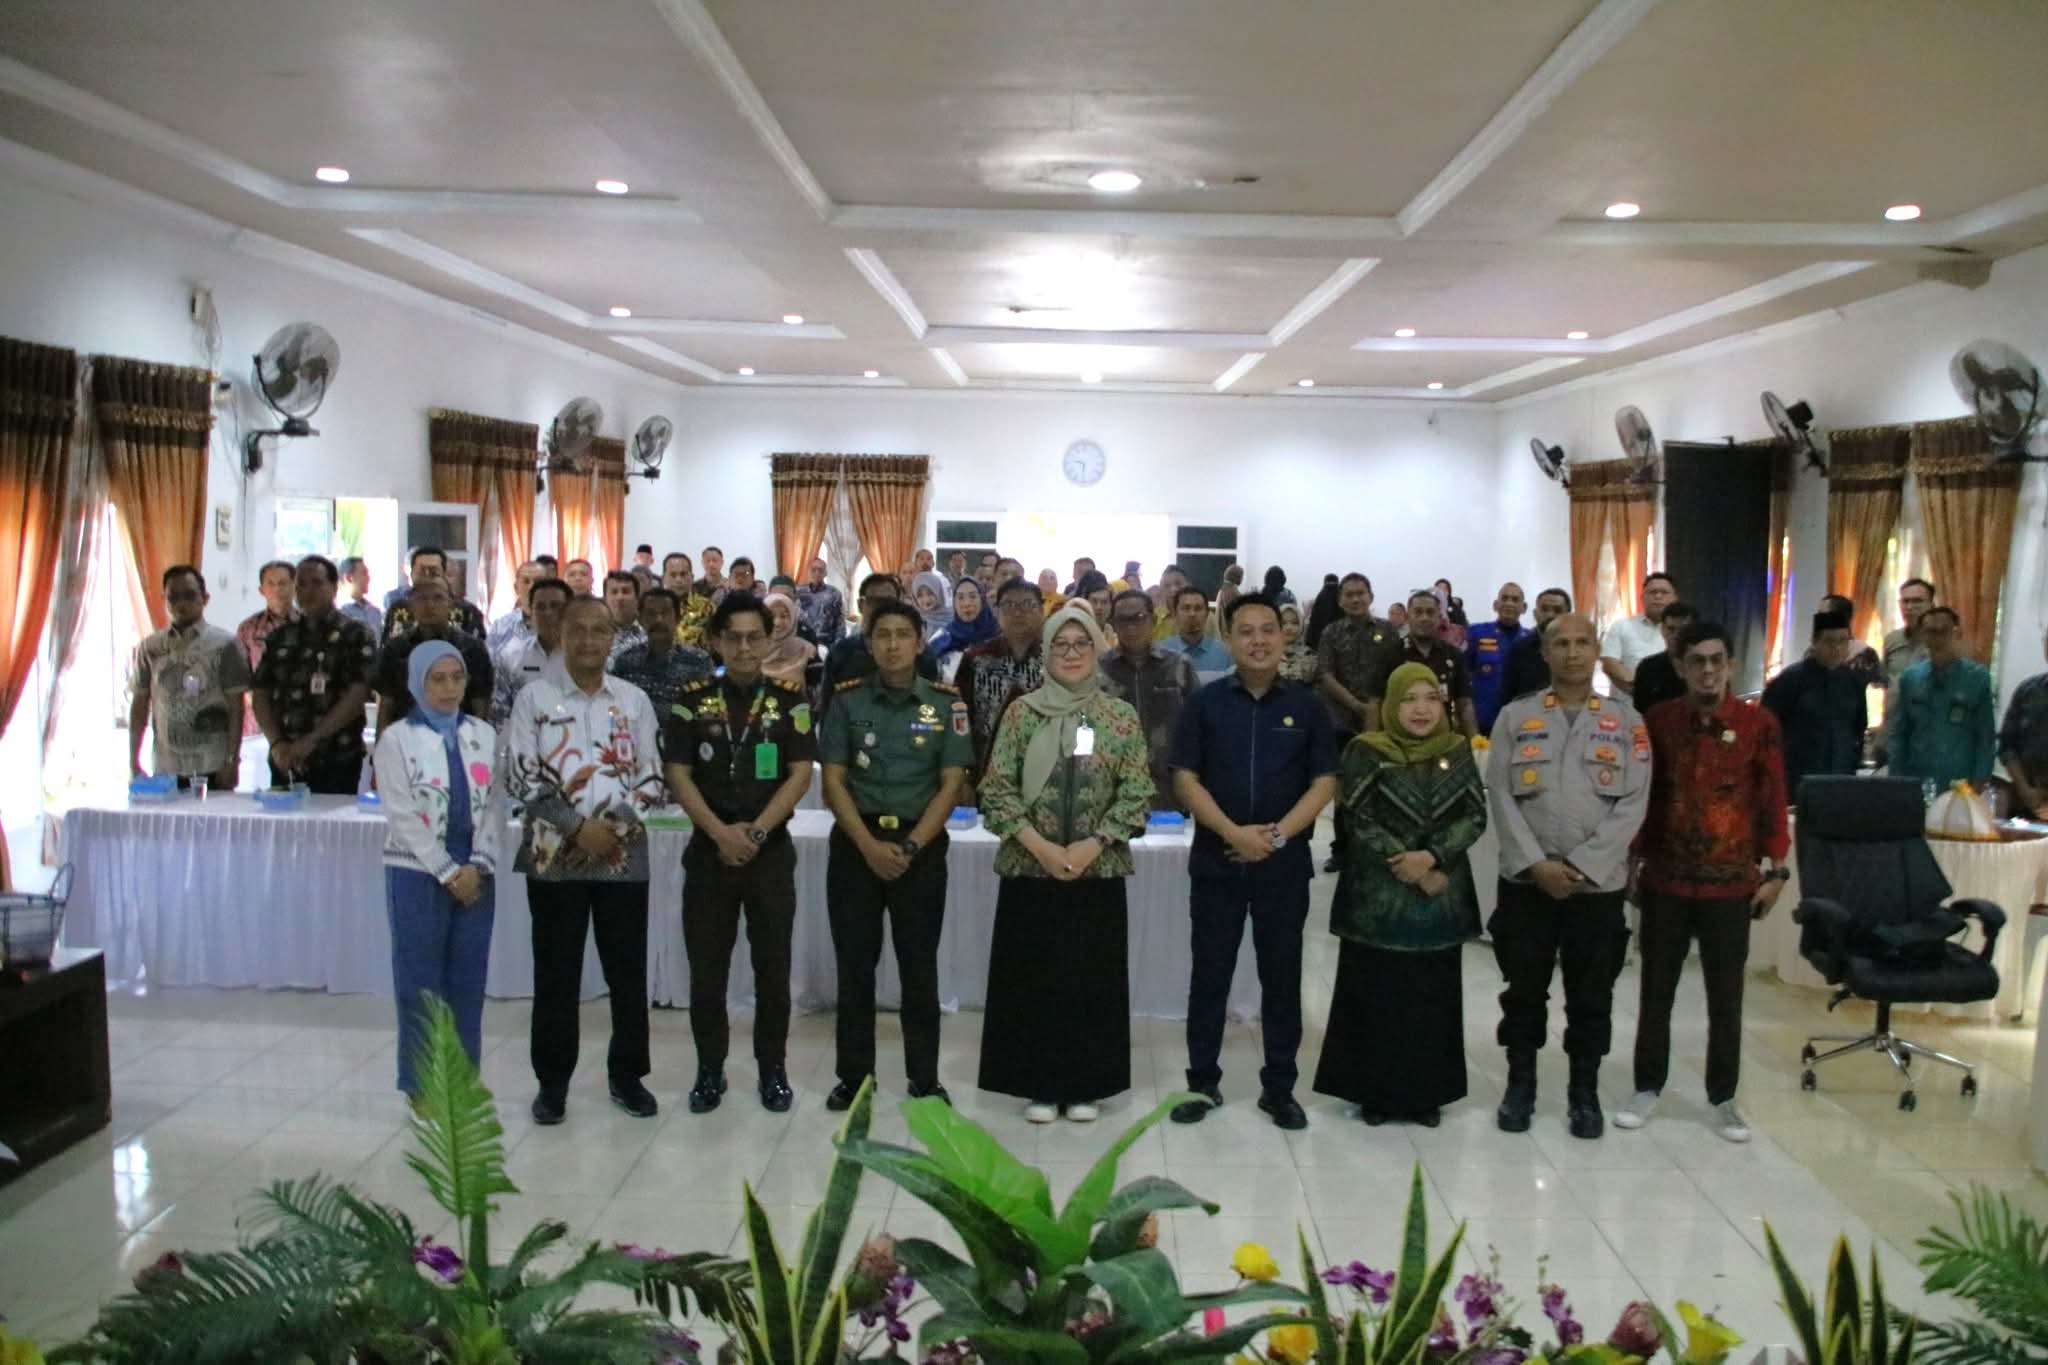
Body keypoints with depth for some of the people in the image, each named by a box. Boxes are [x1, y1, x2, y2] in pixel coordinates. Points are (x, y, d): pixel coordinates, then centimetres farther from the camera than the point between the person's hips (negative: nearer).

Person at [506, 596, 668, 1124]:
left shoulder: (634, 700, 7)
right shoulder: (535, 695, 1)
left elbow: (652, 778, 6)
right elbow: (522, 777, -5)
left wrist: (616, 825, -9)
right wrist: (577, 827, -11)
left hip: (624, 855, 2)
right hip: (555, 856, -2)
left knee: (628, 970, 7)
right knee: (556, 973, 6)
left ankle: (627, 1075, 21)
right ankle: (553, 1081, 18)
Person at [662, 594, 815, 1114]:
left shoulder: (790, 699, 1)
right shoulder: (693, 699, 3)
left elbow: (800, 774, -4)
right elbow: (678, 775, -2)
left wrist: (756, 831, -13)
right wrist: (720, 831, -13)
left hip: (771, 849, -1)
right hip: (708, 848, 1)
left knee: (772, 965, 5)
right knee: (706, 967, 6)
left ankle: (772, 1068, 19)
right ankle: (710, 1069, 20)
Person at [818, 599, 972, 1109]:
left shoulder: (946, 702, -1)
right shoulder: (848, 699, 1)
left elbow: (951, 784, -2)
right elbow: (833, 781, -1)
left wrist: (911, 846, -13)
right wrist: (870, 846, -13)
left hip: (922, 846, -1)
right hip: (855, 845, 1)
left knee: (920, 967, 6)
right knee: (855, 967, 7)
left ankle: (925, 1078, 17)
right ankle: (853, 1076, 18)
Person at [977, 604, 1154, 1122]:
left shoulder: (1121, 716, 2)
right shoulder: (1022, 712, 0)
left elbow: (1136, 794, 0)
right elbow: (997, 789, -2)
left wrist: (1091, 846, -12)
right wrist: (1039, 845, -12)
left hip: (1099, 869, 0)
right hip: (1030, 867, 0)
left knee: (1093, 976, 6)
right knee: (1033, 975, 5)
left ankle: (1087, 1084, 20)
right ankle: (1039, 1084, 18)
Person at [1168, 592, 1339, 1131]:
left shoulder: (1306, 706, 2)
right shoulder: (1205, 703, 1)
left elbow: (1324, 782, -1)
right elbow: (1185, 778, -4)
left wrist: (1278, 833, -14)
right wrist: (1232, 832, -16)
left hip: (1285, 863, 0)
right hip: (1215, 860, 0)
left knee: (1282, 976, 8)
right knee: (1209, 974, 7)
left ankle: (1279, 1087, 19)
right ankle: (1202, 1082, 19)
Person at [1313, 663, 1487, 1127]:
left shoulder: (1458, 750, 5)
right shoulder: (1367, 752, -5)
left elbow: (1476, 816, 0)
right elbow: (1359, 820, -10)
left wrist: (1431, 857, -16)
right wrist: (1410, 870, -14)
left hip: (1442, 897, 3)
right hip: (1378, 895, -3)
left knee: (1433, 996, 8)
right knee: (1376, 995, 2)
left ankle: (1425, 1092, 20)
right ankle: (1374, 1091, 14)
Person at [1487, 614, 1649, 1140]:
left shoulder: (1627, 720, 2)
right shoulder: (1515, 716, 2)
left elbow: (1632, 805, -4)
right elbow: (1500, 796, -3)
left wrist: (1581, 866, -12)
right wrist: (1536, 863, -13)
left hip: (1599, 883, 0)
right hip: (1525, 881, 0)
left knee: (1592, 996, 9)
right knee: (1523, 990, 9)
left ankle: (1584, 1093, 24)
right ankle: (1520, 1085, 24)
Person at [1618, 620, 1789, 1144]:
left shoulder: (1760, 724, -4)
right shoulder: (1657, 721, 0)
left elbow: (1772, 801, -1)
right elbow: (1641, 795, 6)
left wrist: (1774, 869, -3)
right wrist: (1634, 858, 5)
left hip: (1731, 884, -1)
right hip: (1665, 880, 1)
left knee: (1726, 997, 8)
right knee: (1656, 990, 9)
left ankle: (1723, 1098, 21)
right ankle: (1647, 1087, 22)